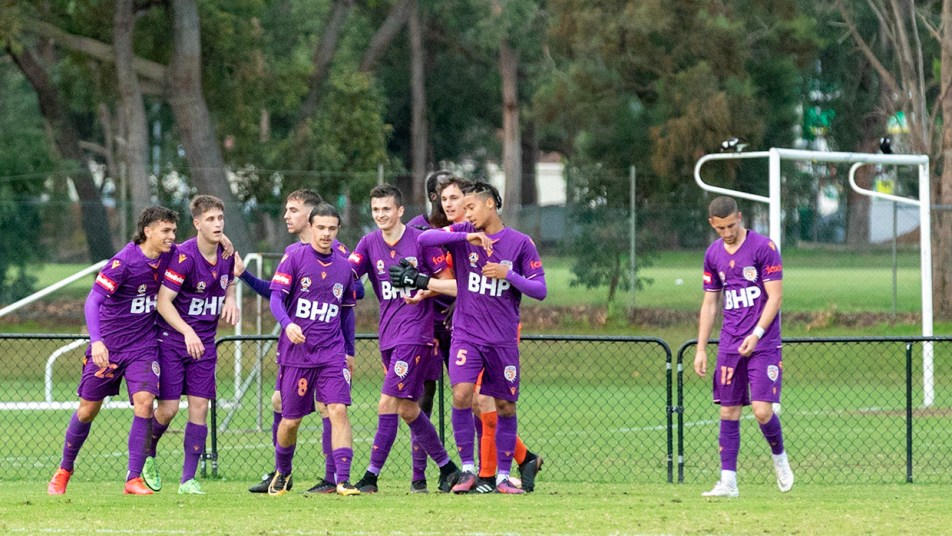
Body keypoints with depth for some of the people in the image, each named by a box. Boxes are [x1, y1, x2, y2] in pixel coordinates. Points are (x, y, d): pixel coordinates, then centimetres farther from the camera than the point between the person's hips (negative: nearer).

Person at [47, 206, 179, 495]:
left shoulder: (169, 256, -3)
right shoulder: (123, 261, -19)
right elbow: (93, 301, -24)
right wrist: (96, 341, -37)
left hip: (143, 344, 3)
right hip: (107, 346, -3)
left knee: (144, 400, -17)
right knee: (88, 409, 6)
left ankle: (134, 478, -12)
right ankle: (64, 470, 28)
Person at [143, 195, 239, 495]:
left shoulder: (226, 254, 1)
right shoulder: (184, 256, -19)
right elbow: (163, 301, -21)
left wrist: (230, 300, -2)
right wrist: (187, 332, -32)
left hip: (204, 344, 5)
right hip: (172, 338, -5)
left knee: (199, 407, -3)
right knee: (168, 408, -7)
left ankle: (188, 479, 3)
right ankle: (147, 455, 23)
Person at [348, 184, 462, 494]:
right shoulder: (370, 244, 9)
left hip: (415, 332, -6)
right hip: (388, 334, 6)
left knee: (388, 403, -13)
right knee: (407, 409, 9)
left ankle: (371, 477, -13)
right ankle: (447, 468, 22)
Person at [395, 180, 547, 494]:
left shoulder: (521, 243, 1)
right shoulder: (462, 234, 4)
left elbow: (540, 290, -1)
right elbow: (424, 238, -13)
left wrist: (508, 274, -15)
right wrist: (467, 237, -23)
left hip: (503, 338, 0)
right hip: (466, 335, 0)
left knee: (505, 406, 4)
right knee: (461, 394, -17)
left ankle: (502, 476, 15)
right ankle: (467, 471, -8)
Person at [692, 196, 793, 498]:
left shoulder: (764, 247, -7)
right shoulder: (713, 254, 10)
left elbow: (775, 297, -9)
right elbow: (710, 303, 16)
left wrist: (756, 334, -19)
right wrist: (701, 349, 11)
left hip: (763, 345, -5)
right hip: (729, 345, 5)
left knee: (762, 411, -12)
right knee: (729, 413, 1)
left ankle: (779, 458, 16)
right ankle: (728, 481, 4)